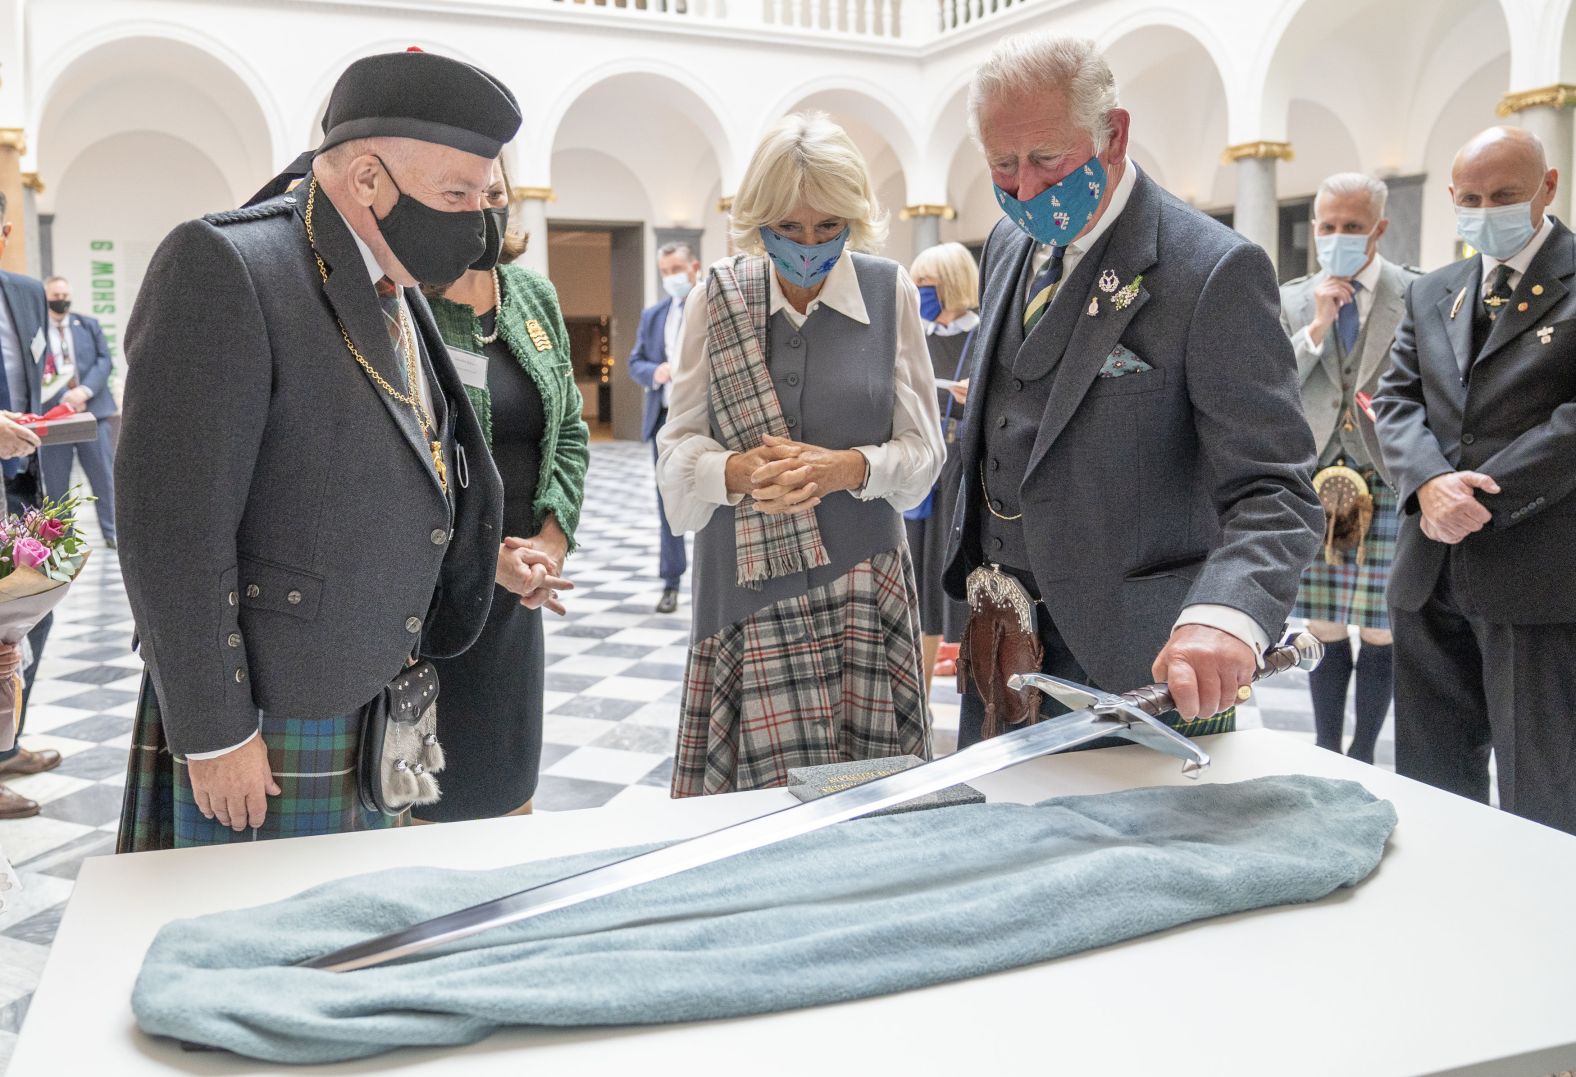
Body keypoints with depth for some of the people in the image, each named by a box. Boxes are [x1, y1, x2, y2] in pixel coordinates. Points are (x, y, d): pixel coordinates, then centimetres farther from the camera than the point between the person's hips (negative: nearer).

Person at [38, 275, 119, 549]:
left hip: (92, 409, 2)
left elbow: (104, 361, 3)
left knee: (104, 474, 3)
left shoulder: (89, 325, 11)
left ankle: (112, 531, 13)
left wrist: (84, 391, -13)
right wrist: (61, 398, -17)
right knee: (56, 481, 4)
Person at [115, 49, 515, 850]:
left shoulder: (397, 295, 10)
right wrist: (213, 733, -17)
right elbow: (171, 524, -20)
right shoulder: (222, 267, -16)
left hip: (378, 718, 8)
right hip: (261, 730, -7)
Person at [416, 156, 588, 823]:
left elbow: (570, 433, 13)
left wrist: (551, 541, -3)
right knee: (418, 801, 4)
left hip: (515, 594, 6)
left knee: (510, 793, 15)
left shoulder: (536, 298, 11)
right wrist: (484, 557, -18)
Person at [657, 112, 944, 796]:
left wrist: (847, 467, -16)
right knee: (763, 788, -2)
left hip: (861, 581, 0)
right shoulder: (716, 297, 2)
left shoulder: (891, 292, 2)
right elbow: (678, 448, 3)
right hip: (747, 579, 0)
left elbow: (923, 448, 4)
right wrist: (740, 470, -18)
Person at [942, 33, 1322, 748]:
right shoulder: (1008, 247, 8)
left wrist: (1224, 615, -39)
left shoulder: (1214, 272, -15)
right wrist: (982, 574, 11)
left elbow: (1271, 490, -21)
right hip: (1006, 635, 7)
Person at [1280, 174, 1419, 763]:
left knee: (1380, 632, 4)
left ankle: (1363, 756, 19)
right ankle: (1326, 754, 20)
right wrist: (1317, 327, -9)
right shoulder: (1292, 301, 9)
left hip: (1390, 485, -2)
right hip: (1316, 484, 2)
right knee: (1325, 631, 7)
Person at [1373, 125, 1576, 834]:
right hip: (1431, 578, 6)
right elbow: (1397, 398, 8)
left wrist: (1483, 497, -16)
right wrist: (1429, 482, -11)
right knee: (1431, 782, 14)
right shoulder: (1431, 294, 16)